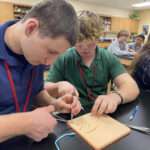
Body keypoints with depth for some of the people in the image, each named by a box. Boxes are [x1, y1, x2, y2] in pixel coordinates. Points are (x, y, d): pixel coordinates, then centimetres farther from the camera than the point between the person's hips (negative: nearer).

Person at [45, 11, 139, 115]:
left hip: (100, 115, 2)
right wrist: (58, 87, -24)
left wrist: (115, 96, -30)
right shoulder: (62, 59, -5)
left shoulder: (108, 58, -1)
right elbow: (45, 91, -3)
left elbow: (132, 87, -9)